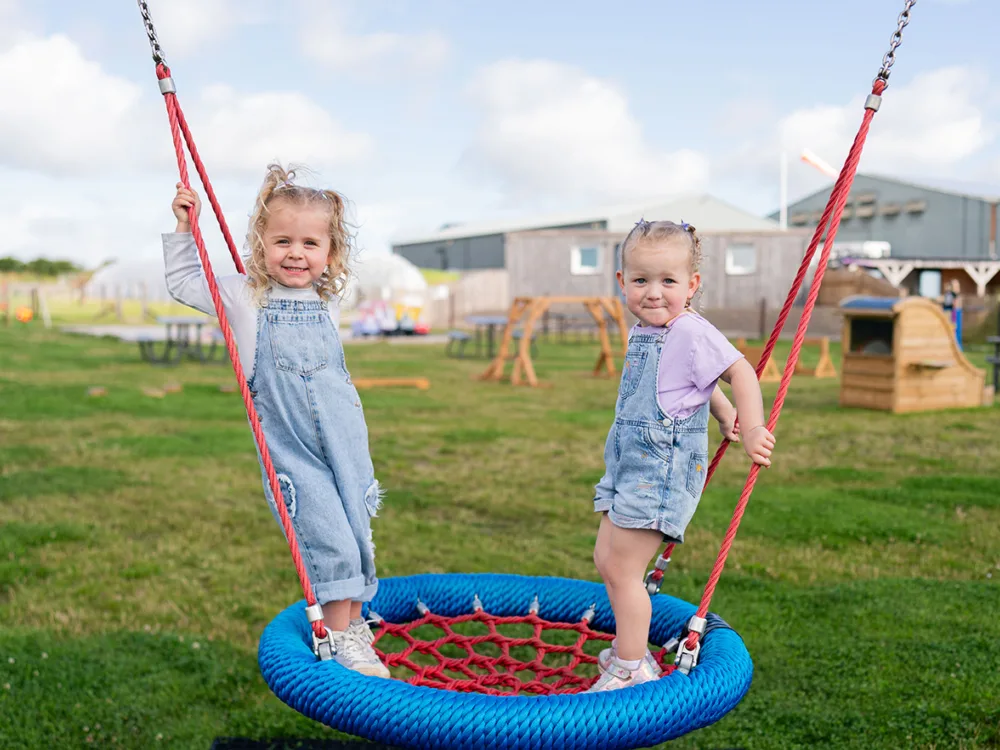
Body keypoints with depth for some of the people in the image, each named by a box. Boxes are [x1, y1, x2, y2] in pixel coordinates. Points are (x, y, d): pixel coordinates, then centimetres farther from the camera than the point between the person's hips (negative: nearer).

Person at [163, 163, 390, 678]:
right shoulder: (245, 297, -2)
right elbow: (184, 283, 4)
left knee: (355, 530, 11)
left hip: (345, 441, 5)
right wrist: (182, 229, -2)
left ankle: (351, 615, 29)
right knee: (326, 537, -10)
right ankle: (338, 636, 2)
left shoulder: (326, 302, 10)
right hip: (291, 450, -4)